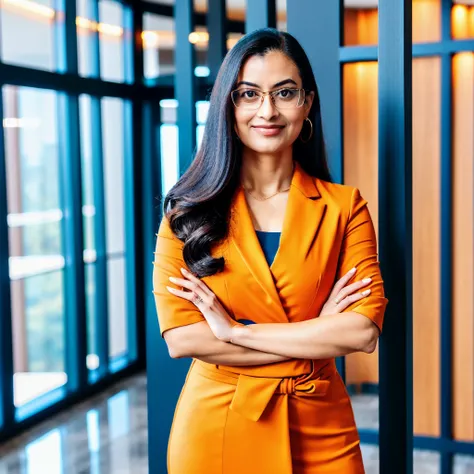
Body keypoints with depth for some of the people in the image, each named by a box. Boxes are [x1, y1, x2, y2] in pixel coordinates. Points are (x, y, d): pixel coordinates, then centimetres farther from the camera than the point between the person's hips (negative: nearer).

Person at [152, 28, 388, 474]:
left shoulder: (344, 206, -2)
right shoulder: (189, 209, -4)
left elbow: (364, 330, -12)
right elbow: (180, 338, -12)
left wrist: (235, 331, -16)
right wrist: (317, 336, -14)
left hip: (318, 430, 1)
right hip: (215, 425, 0)